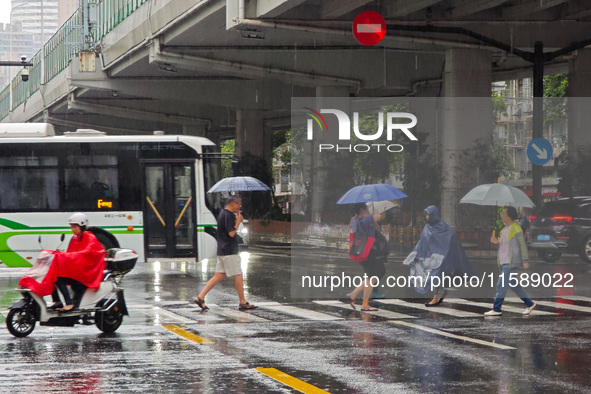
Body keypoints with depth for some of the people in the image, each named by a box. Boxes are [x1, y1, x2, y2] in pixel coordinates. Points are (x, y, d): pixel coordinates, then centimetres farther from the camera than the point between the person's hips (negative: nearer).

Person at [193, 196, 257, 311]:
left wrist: (237, 220, 13)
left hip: (222, 251, 10)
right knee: (238, 275, -1)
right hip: (229, 252, -10)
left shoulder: (222, 214, 16)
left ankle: (200, 297, 2)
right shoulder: (228, 215, -15)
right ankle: (242, 302, 5)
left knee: (219, 276, 8)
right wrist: (238, 221, -9)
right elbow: (231, 233, -19)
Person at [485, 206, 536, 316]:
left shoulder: (516, 228, -11)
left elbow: (522, 244, -12)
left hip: (511, 263, -10)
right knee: (513, 285, 15)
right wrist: (496, 241, 3)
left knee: (501, 285, -11)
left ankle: (496, 309, -9)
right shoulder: (504, 229, 16)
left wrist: (525, 261, -15)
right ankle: (529, 304, 24)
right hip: (503, 262, 10)